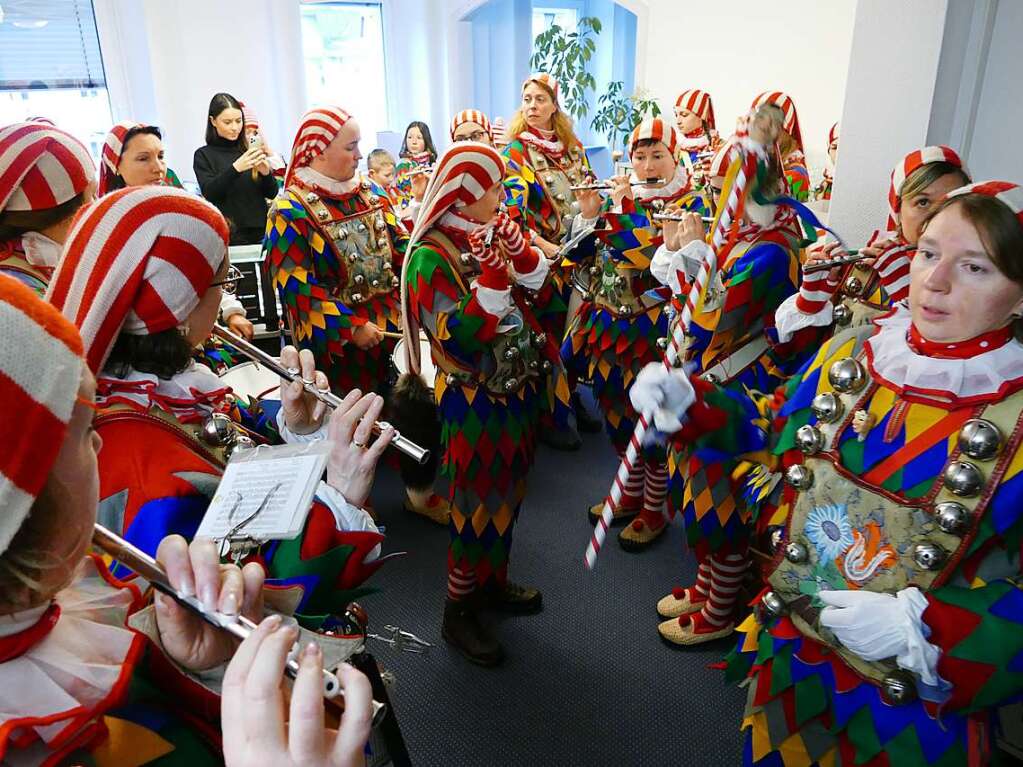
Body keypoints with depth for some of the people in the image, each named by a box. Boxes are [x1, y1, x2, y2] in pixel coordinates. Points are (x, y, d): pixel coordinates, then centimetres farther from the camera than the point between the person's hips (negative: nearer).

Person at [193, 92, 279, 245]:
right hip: (228, 237, -2)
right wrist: (235, 168, -25)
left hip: (260, 233, 3)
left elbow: (272, 193, 6)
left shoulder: (249, 150, 7)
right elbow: (209, 193, -13)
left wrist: (266, 173, -15)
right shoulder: (203, 155, 1)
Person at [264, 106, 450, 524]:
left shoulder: (370, 194, 10)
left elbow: (401, 249, 10)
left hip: (392, 327, 6)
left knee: (420, 409, 8)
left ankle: (420, 490, 29)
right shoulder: (290, 211, -9)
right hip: (339, 341, -5)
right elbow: (297, 285, -16)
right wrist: (352, 326, -20)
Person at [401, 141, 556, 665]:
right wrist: (491, 273, -30)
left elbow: (538, 285, 5)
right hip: (474, 402, -8)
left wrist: (517, 248, -11)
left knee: (508, 494, 20)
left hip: (517, 390, 8)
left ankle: (493, 581, 41)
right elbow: (460, 337, -27)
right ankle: (459, 612, 23)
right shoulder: (431, 256, -18)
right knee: (476, 504, 5)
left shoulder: (489, 235, 4)